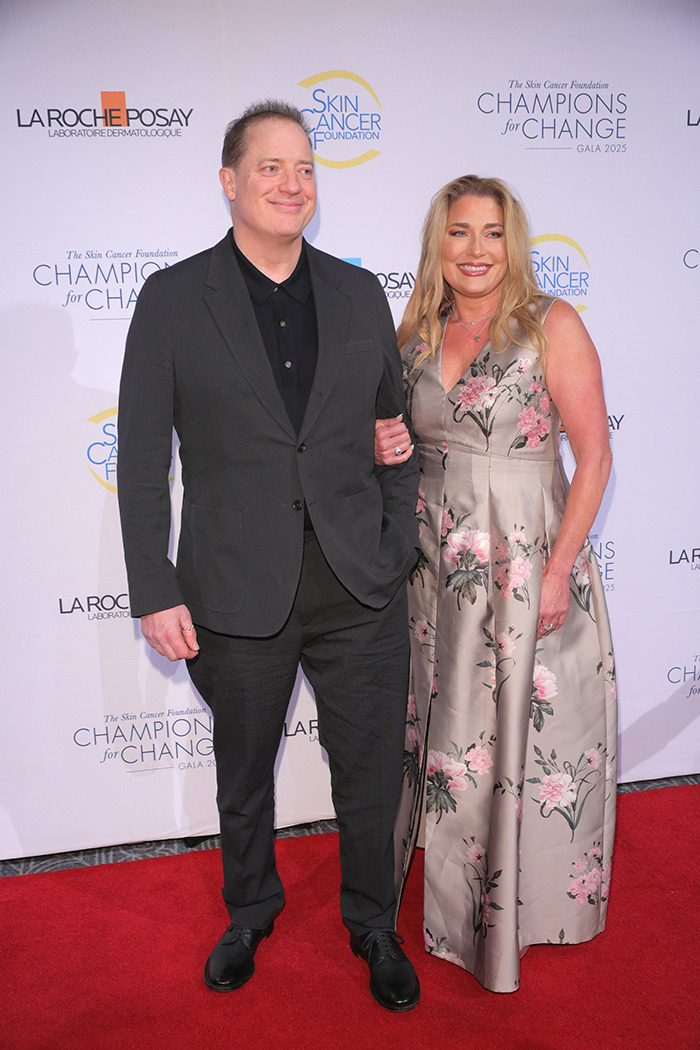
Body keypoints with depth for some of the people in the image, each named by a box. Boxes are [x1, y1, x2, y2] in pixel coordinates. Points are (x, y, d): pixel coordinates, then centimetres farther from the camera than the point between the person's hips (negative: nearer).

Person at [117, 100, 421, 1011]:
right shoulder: (173, 299, -2)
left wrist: (399, 548, 1)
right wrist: (155, 592, -8)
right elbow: (143, 458, -4)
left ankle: (373, 925, 39)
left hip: (362, 591, 2)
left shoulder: (360, 293, 6)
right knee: (244, 774, 18)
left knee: (372, 774, 12)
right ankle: (251, 912, 45)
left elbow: (395, 430, 9)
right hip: (238, 594, -1)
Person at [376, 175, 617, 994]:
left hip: (529, 559, -4)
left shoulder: (552, 326, -8)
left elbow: (594, 455, -10)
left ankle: (530, 902, 29)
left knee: (527, 731, 6)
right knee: (446, 729, 14)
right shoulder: (415, 336, 7)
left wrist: (559, 570, -16)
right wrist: (389, 452, -6)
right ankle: (458, 894, 36)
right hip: (437, 563, 5)